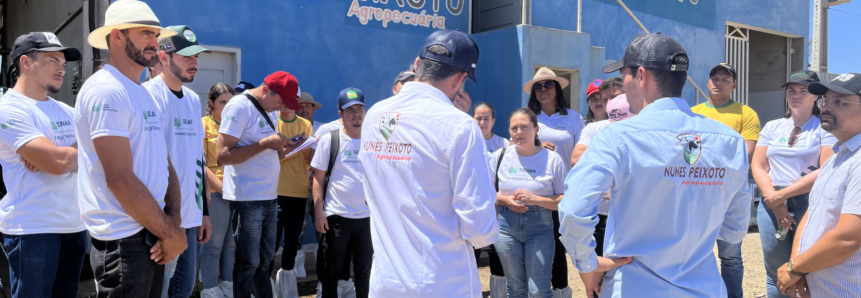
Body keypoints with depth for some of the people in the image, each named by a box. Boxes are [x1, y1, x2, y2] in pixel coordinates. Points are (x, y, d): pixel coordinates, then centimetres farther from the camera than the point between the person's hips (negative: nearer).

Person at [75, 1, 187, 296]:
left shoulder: (146, 95, 14)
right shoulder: (106, 91, -15)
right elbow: (120, 179, -21)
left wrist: (173, 223, -4)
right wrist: (169, 233, -13)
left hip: (153, 236, 9)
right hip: (123, 241, -8)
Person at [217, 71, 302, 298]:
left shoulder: (270, 111, 13)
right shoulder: (240, 107, -12)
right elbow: (223, 155, -19)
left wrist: (286, 148, 0)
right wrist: (265, 143, -20)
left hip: (268, 197, 8)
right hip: (247, 199, -8)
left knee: (264, 262, 15)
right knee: (248, 264, 0)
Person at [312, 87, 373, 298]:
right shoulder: (329, 140, -2)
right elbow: (318, 178, -2)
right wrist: (318, 212, -9)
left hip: (367, 216, 2)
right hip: (336, 216, -2)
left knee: (364, 270, 11)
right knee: (332, 270, 11)